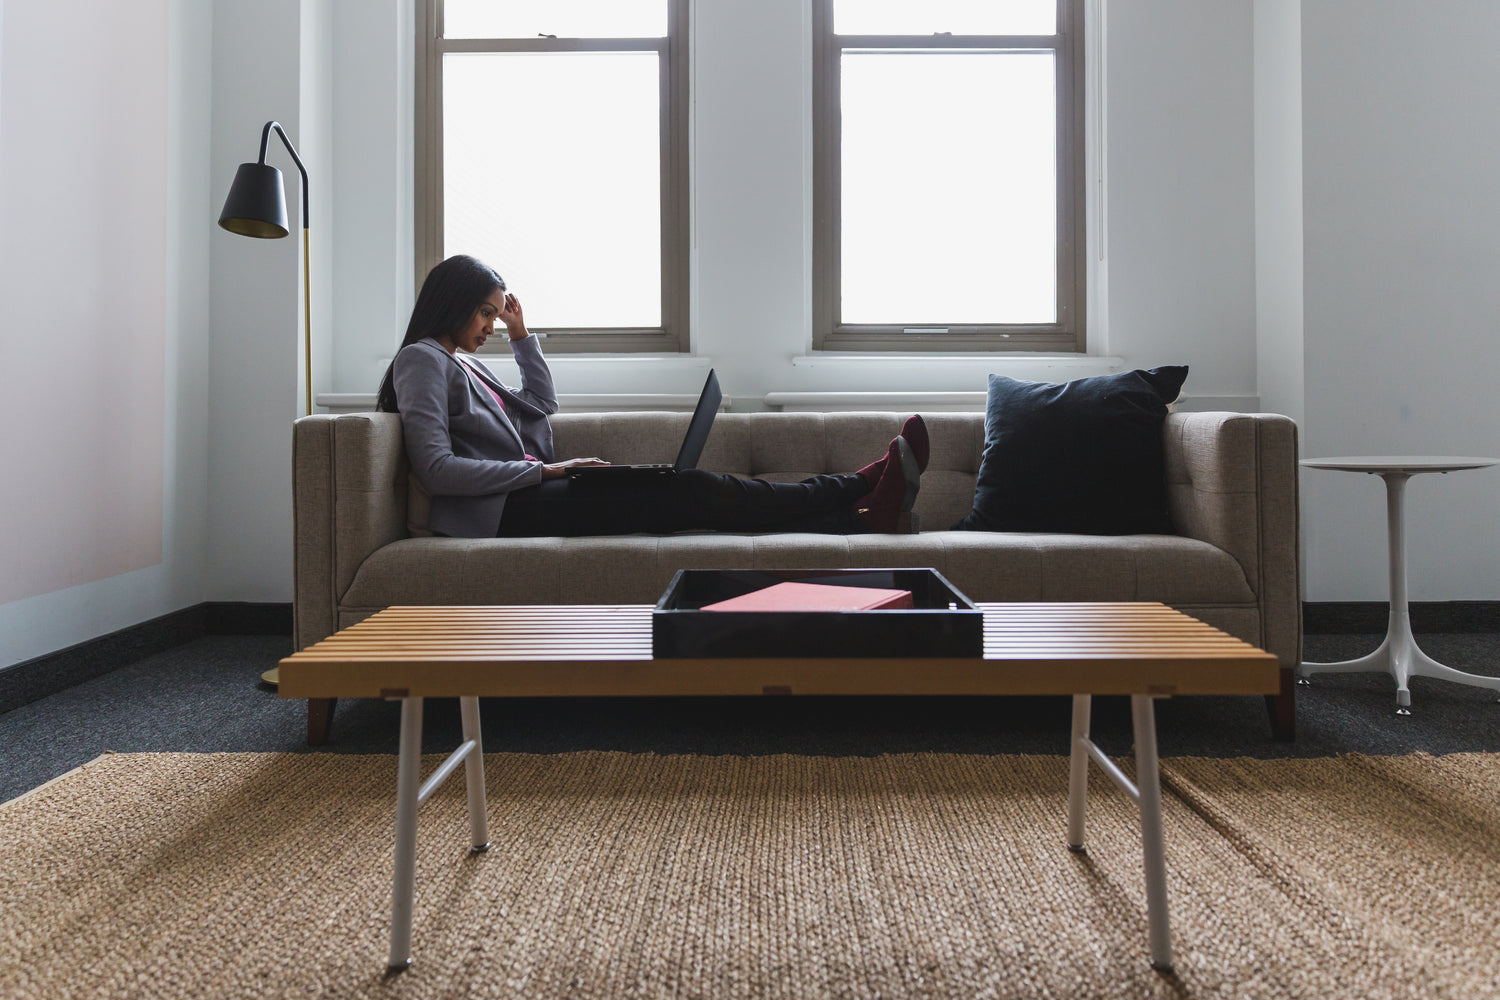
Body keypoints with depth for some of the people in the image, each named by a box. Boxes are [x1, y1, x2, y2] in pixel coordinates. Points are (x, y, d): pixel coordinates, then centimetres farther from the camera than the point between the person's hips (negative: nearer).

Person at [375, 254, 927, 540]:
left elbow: (541, 403, 33)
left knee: (688, 492, -6)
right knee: (691, 490, -16)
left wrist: (521, 336, 22)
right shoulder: (424, 359, -4)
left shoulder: (459, 362, 25)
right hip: (506, 512, -9)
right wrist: (544, 470, -15)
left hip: (530, 498, 9)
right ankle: (859, 488, -11)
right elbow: (436, 469, -16)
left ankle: (862, 517, -12)